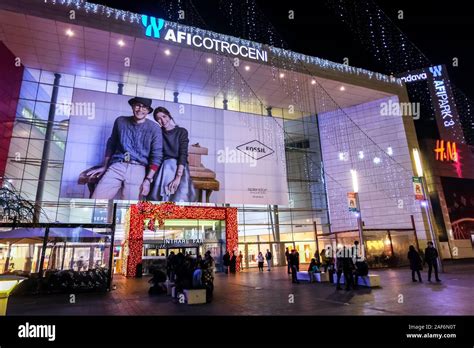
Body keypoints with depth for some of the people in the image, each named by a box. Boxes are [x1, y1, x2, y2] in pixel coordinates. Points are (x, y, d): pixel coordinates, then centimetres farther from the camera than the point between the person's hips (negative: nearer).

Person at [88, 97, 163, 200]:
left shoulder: (154, 128, 2)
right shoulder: (120, 121, 12)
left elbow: (156, 156, -1)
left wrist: (148, 180, -9)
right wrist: (104, 166, 23)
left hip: (137, 169, -2)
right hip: (116, 166, 3)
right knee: (95, 200, -11)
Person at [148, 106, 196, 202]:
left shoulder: (182, 132, 4)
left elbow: (183, 154, -7)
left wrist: (178, 177, -19)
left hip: (179, 167, -2)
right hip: (164, 165, 2)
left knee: (180, 196, -23)